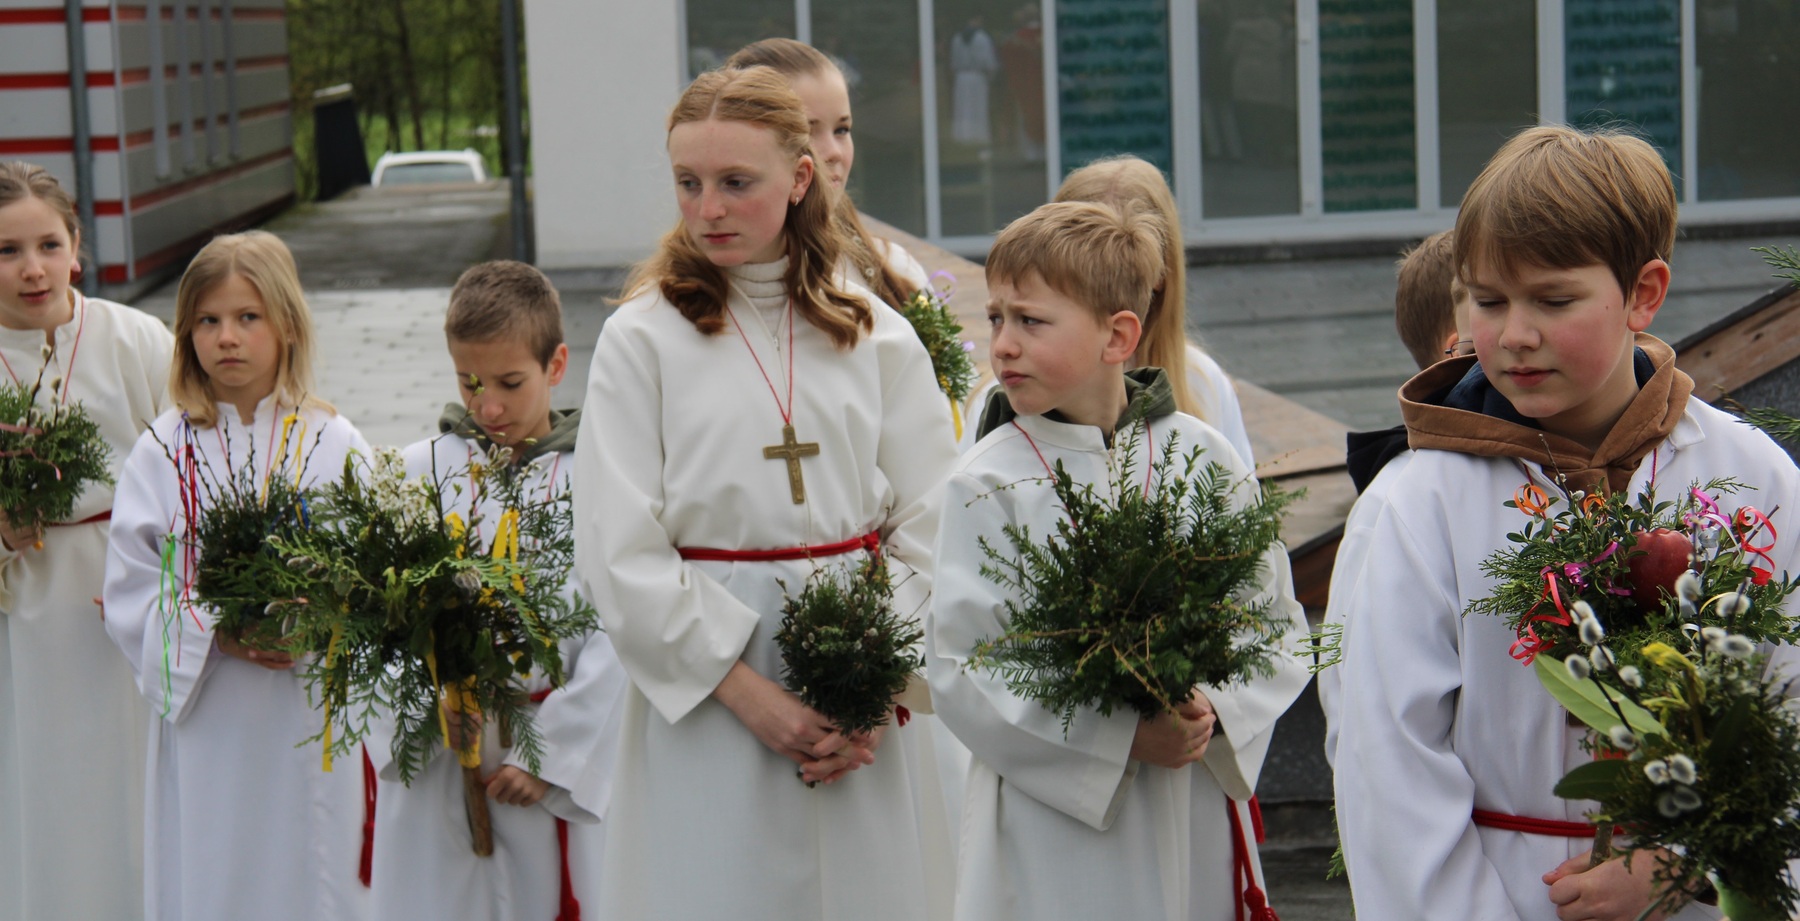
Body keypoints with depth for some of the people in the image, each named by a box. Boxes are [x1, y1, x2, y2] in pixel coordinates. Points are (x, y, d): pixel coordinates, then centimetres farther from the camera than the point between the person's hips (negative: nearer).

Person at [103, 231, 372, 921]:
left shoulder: (334, 445, 2)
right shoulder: (163, 453, 2)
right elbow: (130, 593, 0)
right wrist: (215, 633, -15)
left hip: (311, 715, 0)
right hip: (206, 718, 0)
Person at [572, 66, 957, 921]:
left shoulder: (878, 337, 5)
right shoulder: (642, 340, -2)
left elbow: (929, 529, 3)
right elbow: (620, 558, -7)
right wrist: (750, 694, -12)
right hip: (704, 697, -2)